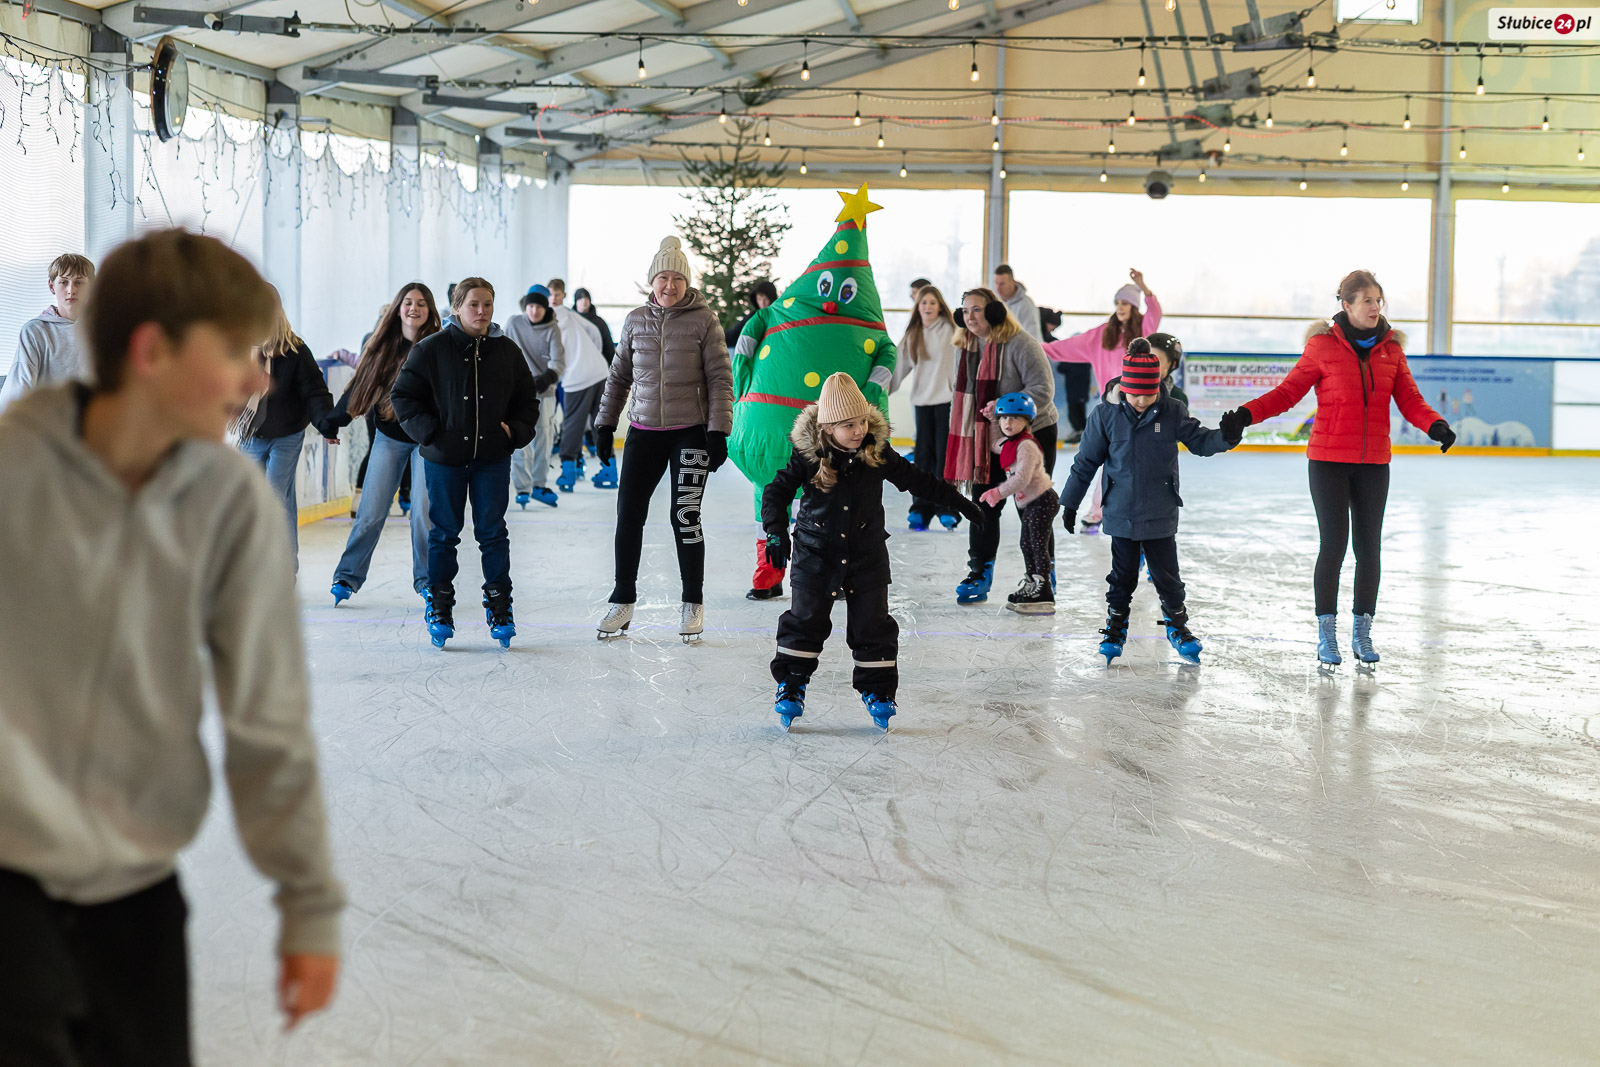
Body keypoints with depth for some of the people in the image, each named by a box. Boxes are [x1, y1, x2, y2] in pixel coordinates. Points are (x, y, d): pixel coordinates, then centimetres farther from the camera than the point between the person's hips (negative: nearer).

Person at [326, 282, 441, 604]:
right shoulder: (382, 346, 1)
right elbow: (361, 386, 9)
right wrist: (332, 421, 10)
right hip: (389, 437, 2)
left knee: (424, 511, -6)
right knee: (371, 511, 2)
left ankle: (426, 580, 10)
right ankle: (347, 577, 12)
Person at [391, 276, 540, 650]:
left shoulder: (507, 352, 4)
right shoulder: (431, 350, -5)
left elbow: (527, 401, 13)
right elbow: (403, 396, -1)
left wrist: (516, 431, -3)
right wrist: (429, 431, -10)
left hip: (493, 458, 2)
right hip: (444, 458, -2)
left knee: (492, 532, 4)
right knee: (444, 533, 7)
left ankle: (499, 607, 13)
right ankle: (440, 608, 17)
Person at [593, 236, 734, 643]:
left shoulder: (703, 320, -4)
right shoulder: (636, 321, 6)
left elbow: (721, 378, -4)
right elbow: (619, 377, 13)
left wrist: (719, 432, -10)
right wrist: (605, 425, 10)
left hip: (691, 431, -3)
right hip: (644, 431, 3)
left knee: (685, 517, -3)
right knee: (629, 514, 2)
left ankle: (693, 605, 12)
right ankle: (623, 602, 16)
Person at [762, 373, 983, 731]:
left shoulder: (878, 453, -5)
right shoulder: (808, 456, -12)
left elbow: (916, 479, 7)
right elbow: (778, 491, -5)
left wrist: (957, 500, 10)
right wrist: (776, 530, -19)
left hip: (867, 557, 2)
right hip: (816, 554, -2)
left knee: (873, 624, 3)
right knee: (804, 621, 2)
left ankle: (877, 689, 16)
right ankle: (790, 686, 16)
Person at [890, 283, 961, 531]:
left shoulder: (950, 330, -2)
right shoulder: (912, 336, 12)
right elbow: (901, 365, 16)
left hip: (946, 399, -4)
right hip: (922, 401, 4)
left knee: (945, 454, -4)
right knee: (924, 455, 3)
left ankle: (948, 508, 3)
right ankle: (921, 508, 9)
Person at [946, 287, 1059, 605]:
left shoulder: (1020, 343, -18)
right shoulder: (966, 347, 5)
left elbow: (1042, 389, -21)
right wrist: (965, 432, 11)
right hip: (987, 438, 6)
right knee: (983, 506, 5)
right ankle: (979, 574, 13)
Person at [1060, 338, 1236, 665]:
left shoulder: (1173, 412, -6)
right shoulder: (1106, 415, -7)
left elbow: (1200, 441, 1)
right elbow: (1087, 461, 1)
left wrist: (1225, 436, -20)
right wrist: (1070, 502, 5)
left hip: (1161, 514, 0)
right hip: (1121, 513, 0)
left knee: (1166, 575, 8)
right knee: (1123, 575, 11)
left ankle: (1177, 625, 27)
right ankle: (1115, 627, 26)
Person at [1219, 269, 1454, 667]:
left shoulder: (1390, 348, 5)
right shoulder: (1323, 345, -5)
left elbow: (1410, 401, 4)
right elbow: (1287, 392, -3)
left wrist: (1436, 425, -16)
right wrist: (1246, 415, -16)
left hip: (1373, 463, 3)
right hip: (1328, 460, -3)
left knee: (1369, 548, 6)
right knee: (1334, 545, -5)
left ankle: (1362, 633, 18)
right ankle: (1326, 636, 8)